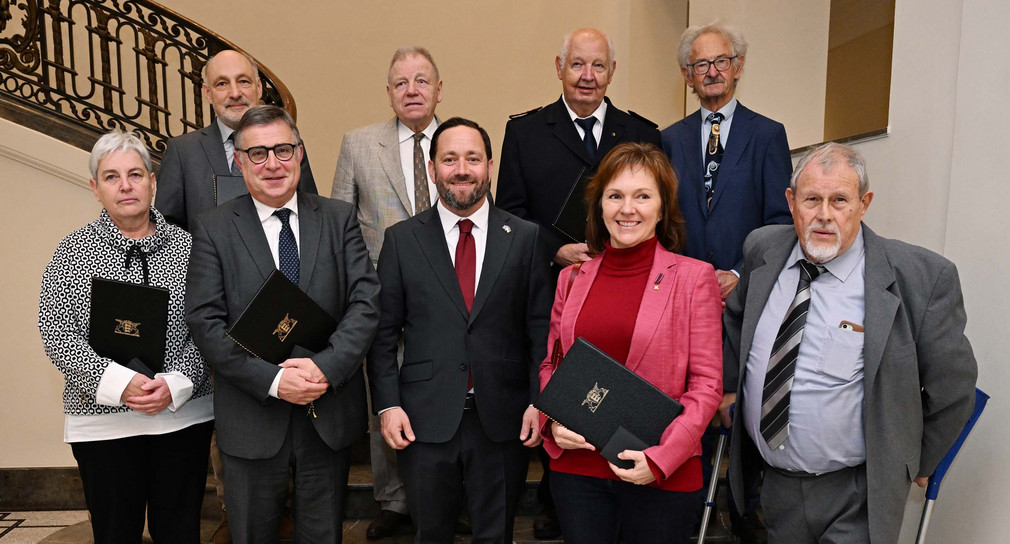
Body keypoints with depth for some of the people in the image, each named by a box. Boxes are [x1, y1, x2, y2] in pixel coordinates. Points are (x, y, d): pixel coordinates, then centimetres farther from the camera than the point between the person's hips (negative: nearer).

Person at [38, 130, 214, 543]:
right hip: (102, 421, 0)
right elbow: (57, 336, -6)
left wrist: (175, 383, -15)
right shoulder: (72, 253, 0)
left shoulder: (187, 246, 2)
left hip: (185, 413, 1)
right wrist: (119, 383, -17)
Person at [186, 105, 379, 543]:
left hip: (330, 413, 1)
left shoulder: (339, 219, 2)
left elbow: (366, 303, -6)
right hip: (252, 418, -1)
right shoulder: (213, 229, -1)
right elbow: (205, 323, -9)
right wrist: (272, 380, -18)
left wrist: (326, 366, -19)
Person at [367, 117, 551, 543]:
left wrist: (539, 401, -5)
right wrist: (387, 404, -5)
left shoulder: (525, 238, 0)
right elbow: (384, 331, 1)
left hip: (503, 420, 0)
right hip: (424, 420, 0)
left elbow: (540, 328, 1)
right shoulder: (401, 240, 0)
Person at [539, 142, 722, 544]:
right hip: (576, 468, 3)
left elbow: (707, 383, -6)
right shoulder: (572, 277, 5)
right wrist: (554, 422, -4)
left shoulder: (694, 277, -4)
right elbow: (550, 364, 13)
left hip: (662, 477, -2)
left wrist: (660, 457, -15)